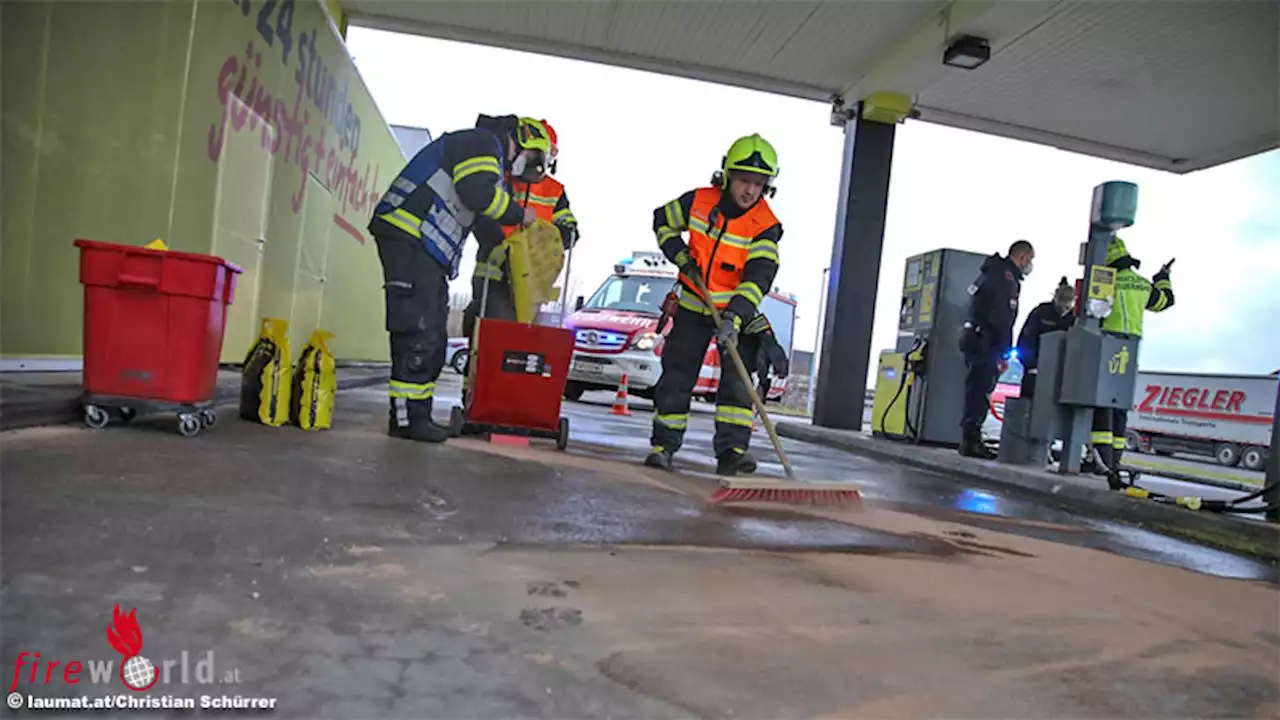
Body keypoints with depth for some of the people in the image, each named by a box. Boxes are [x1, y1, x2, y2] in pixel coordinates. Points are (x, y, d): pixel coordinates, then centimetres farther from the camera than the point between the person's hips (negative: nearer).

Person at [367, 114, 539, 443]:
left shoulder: (488, 155, 29)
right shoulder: (483, 141, -3)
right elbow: (479, 194, -20)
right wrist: (518, 214, -6)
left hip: (426, 249, 11)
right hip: (409, 239, -11)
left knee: (432, 337, 10)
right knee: (417, 332, -12)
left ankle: (416, 415, 14)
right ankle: (407, 416, -8)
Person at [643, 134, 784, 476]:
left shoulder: (765, 225, -17)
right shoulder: (698, 201, -11)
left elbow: (759, 276, -27)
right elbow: (662, 221, 7)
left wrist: (734, 316, -40)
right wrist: (681, 256, -8)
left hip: (736, 310, -1)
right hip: (693, 305, 1)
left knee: (738, 376, -10)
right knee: (676, 375, 3)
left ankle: (731, 449, -7)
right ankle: (663, 444, 12)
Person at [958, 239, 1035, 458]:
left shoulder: (992, 271, 22)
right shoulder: (1006, 276, -10)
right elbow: (1002, 318, -18)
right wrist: (1004, 353, -13)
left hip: (974, 339, 10)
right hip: (984, 342, -10)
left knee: (977, 390, 13)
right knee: (979, 391, -9)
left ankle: (971, 440, 18)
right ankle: (970, 442, -8)